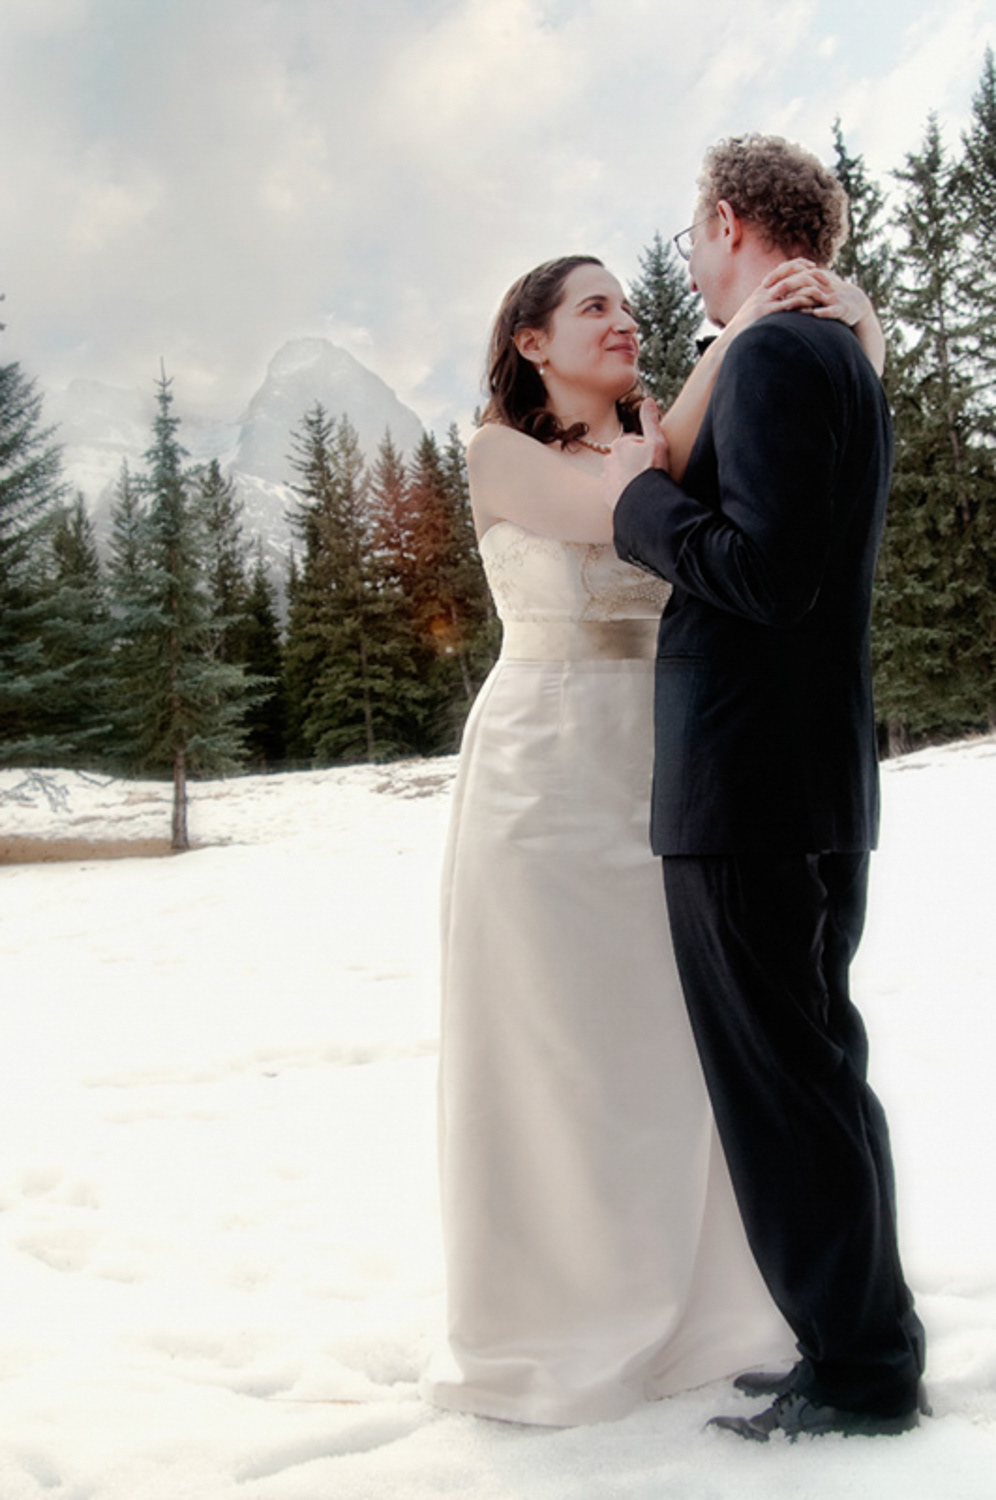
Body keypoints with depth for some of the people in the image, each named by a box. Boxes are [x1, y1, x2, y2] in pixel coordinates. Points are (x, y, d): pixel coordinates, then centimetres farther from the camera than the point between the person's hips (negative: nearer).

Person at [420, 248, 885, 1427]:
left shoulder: (662, 449, 13)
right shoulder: (500, 453, -1)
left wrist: (850, 317, -13)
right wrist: (731, 342, -17)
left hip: (656, 772, 5)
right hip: (545, 768, -5)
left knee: (663, 1042, 9)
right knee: (549, 1050, 2)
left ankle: (666, 1304, 25)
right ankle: (554, 1327, 17)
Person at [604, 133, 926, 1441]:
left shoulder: (773, 355, -13)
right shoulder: (844, 360, 18)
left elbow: (765, 569, -24)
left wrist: (642, 499, -10)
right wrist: (669, 491, 19)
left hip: (748, 787, -10)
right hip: (821, 788, 10)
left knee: (782, 1082, -1)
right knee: (818, 1068, 16)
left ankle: (860, 1370, 11)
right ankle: (864, 1335, 27)